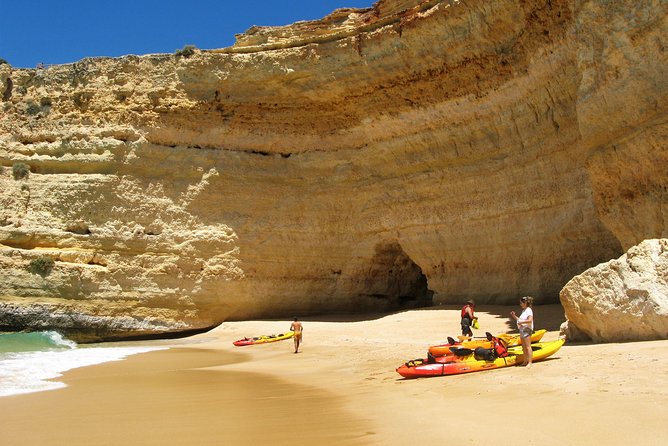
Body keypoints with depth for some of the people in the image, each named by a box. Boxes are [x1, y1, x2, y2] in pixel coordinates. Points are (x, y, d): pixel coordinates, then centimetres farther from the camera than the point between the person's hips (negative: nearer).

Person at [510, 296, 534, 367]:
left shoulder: (529, 310, -11)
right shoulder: (523, 311, 18)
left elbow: (530, 320, -24)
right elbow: (520, 320, 22)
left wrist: (521, 322, -22)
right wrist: (514, 316, 10)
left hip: (527, 330, -10)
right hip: (522, 330, 10)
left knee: (528, 347, -8)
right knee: (524, 347, 13)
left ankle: (530, 362, -6)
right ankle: (525, 361, 19)